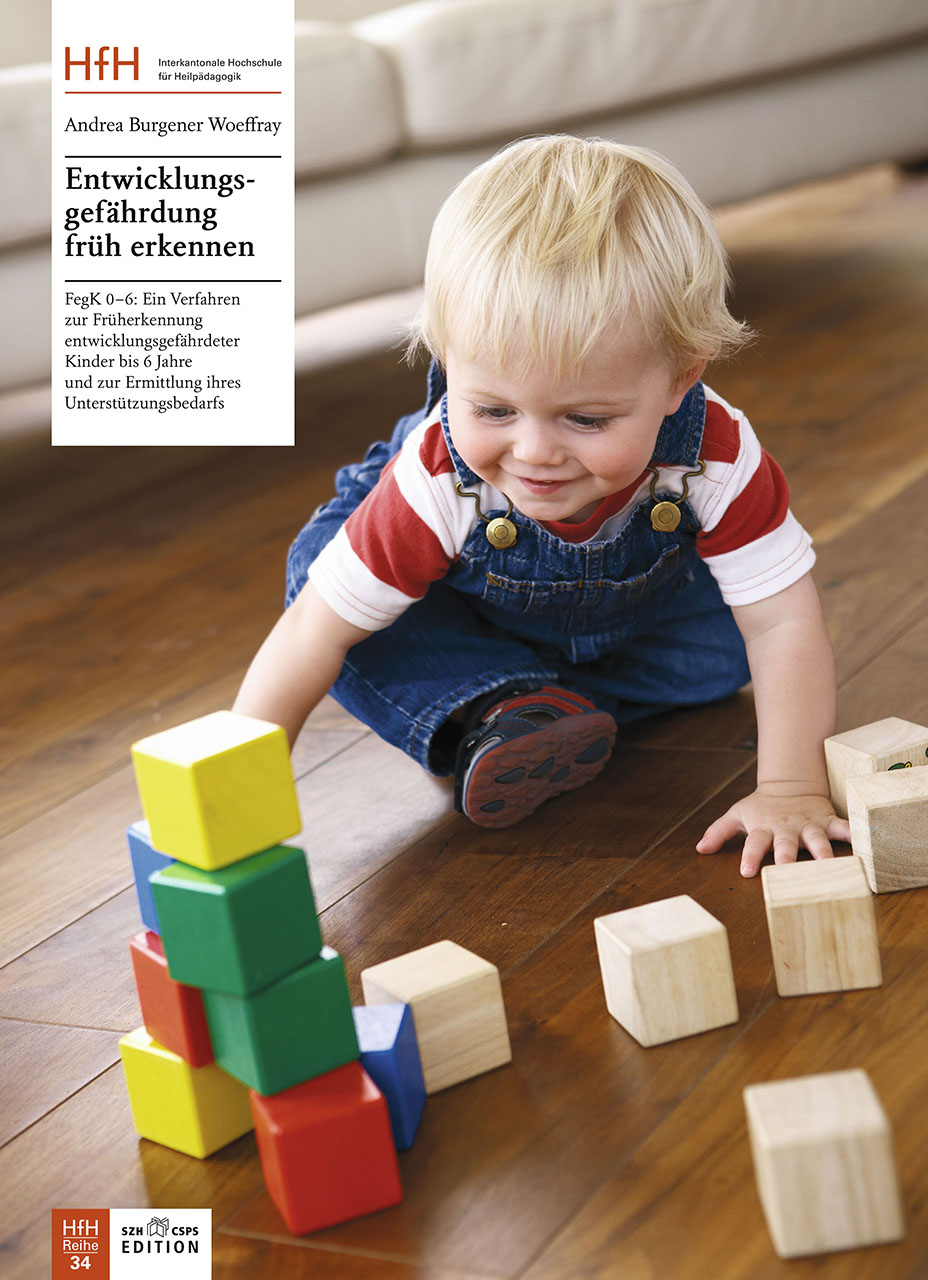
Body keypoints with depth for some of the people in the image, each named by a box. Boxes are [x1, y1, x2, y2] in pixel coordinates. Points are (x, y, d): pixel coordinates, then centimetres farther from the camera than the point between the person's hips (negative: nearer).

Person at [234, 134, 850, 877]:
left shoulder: (716, 459, -40)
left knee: (727, 645, -18)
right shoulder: (438, 481, -42)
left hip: (640, 606, 3)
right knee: (320, 566, -25)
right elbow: (313, 635, -37)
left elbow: (784, 626, -34)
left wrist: (790, 787, -43)